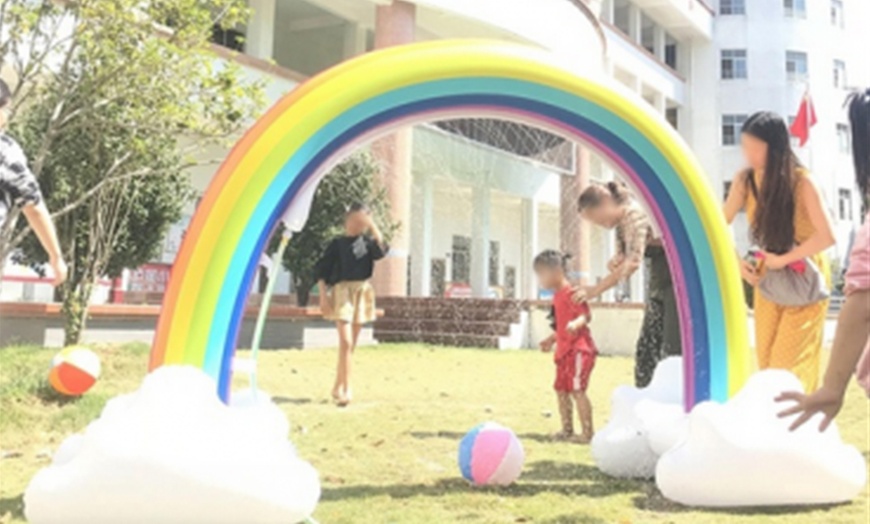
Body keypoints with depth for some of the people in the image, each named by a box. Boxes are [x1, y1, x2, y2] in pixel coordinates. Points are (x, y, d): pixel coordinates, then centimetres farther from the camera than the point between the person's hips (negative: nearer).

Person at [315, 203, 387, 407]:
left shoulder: (367, 242, 9)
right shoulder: (337, 243, 2)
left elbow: (382, 250, -14)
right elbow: (322, 271, 1)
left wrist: (372, 225, -10)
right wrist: (323, 296, -8)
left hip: (362, 292, 4)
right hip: (342, 291, -4)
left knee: (351, 344, 8)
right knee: (345, 341, -15)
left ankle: (338, 387, 19)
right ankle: (346, 389, -12)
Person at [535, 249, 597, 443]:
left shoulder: (571, 293, -13)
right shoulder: (558, 296, 17)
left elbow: (586, 315, -21)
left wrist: (576, 324, -39)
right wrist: (552, 339, 30)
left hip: (578, 349, -11)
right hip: (565, 351, 11)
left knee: (577, 390, -12)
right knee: (561, 389, 15)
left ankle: (587, 432, -7)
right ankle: (567, 429, 25)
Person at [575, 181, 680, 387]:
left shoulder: (635, 213, -18)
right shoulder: (621, 223, 10)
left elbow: (633, 261, -26)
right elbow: (623, 257, 15)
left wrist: (594, 291, -24)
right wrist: (615, 262, -10)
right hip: (659, 283, 10)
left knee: (673, 349, -11)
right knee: (647, 347, 8)